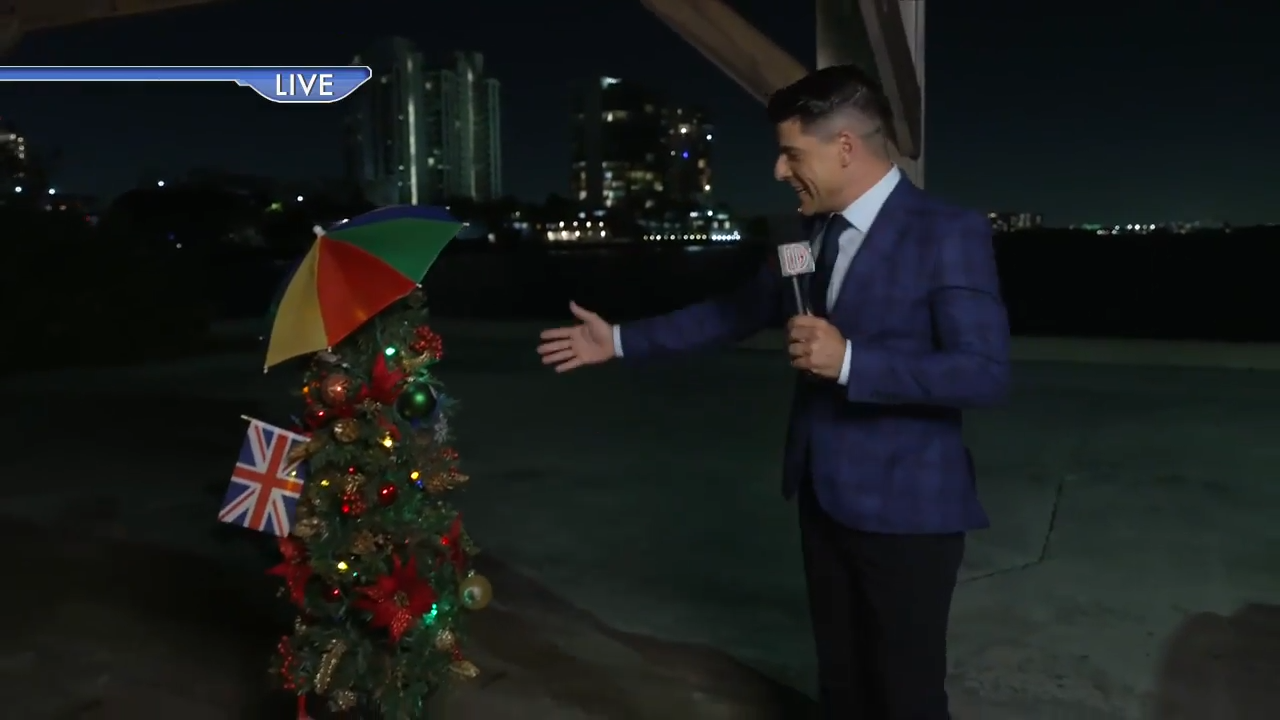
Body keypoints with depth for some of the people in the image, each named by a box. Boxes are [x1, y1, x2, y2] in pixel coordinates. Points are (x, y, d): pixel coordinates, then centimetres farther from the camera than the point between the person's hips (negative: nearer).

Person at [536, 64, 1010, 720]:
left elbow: (986, 372, -21)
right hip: (824, 496, 7)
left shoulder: (948, 233, -15)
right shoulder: (814, 233, 7)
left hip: (904, 506, -6)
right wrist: (620, 341, 13)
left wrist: (849, 361, -26)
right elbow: (735, 313, 13)